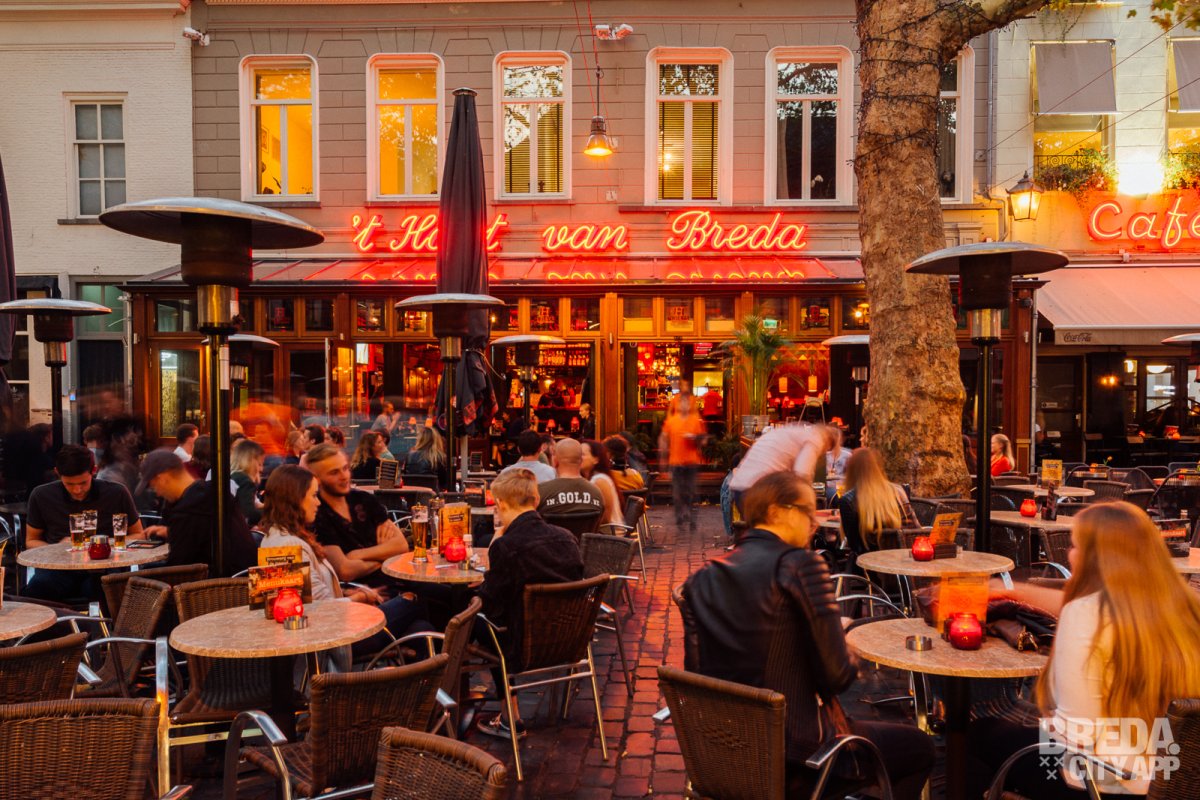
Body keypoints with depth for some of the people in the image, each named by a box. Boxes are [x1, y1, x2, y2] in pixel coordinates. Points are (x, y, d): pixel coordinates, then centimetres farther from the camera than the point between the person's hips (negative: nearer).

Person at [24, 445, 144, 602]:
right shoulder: (41, 496, 4)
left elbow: (137, 535, 11)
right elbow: (31, 541, 16)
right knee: (37, 587, -35)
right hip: (59, 570, 2)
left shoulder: (117, 493, 0)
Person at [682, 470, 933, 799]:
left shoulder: (703, 577, 2)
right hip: (789, 753, -7)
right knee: (919, 747, 17)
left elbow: (697, 670, 3)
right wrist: (851, 661, 6)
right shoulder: (800, 564, -16)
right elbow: (837, 675, -16)